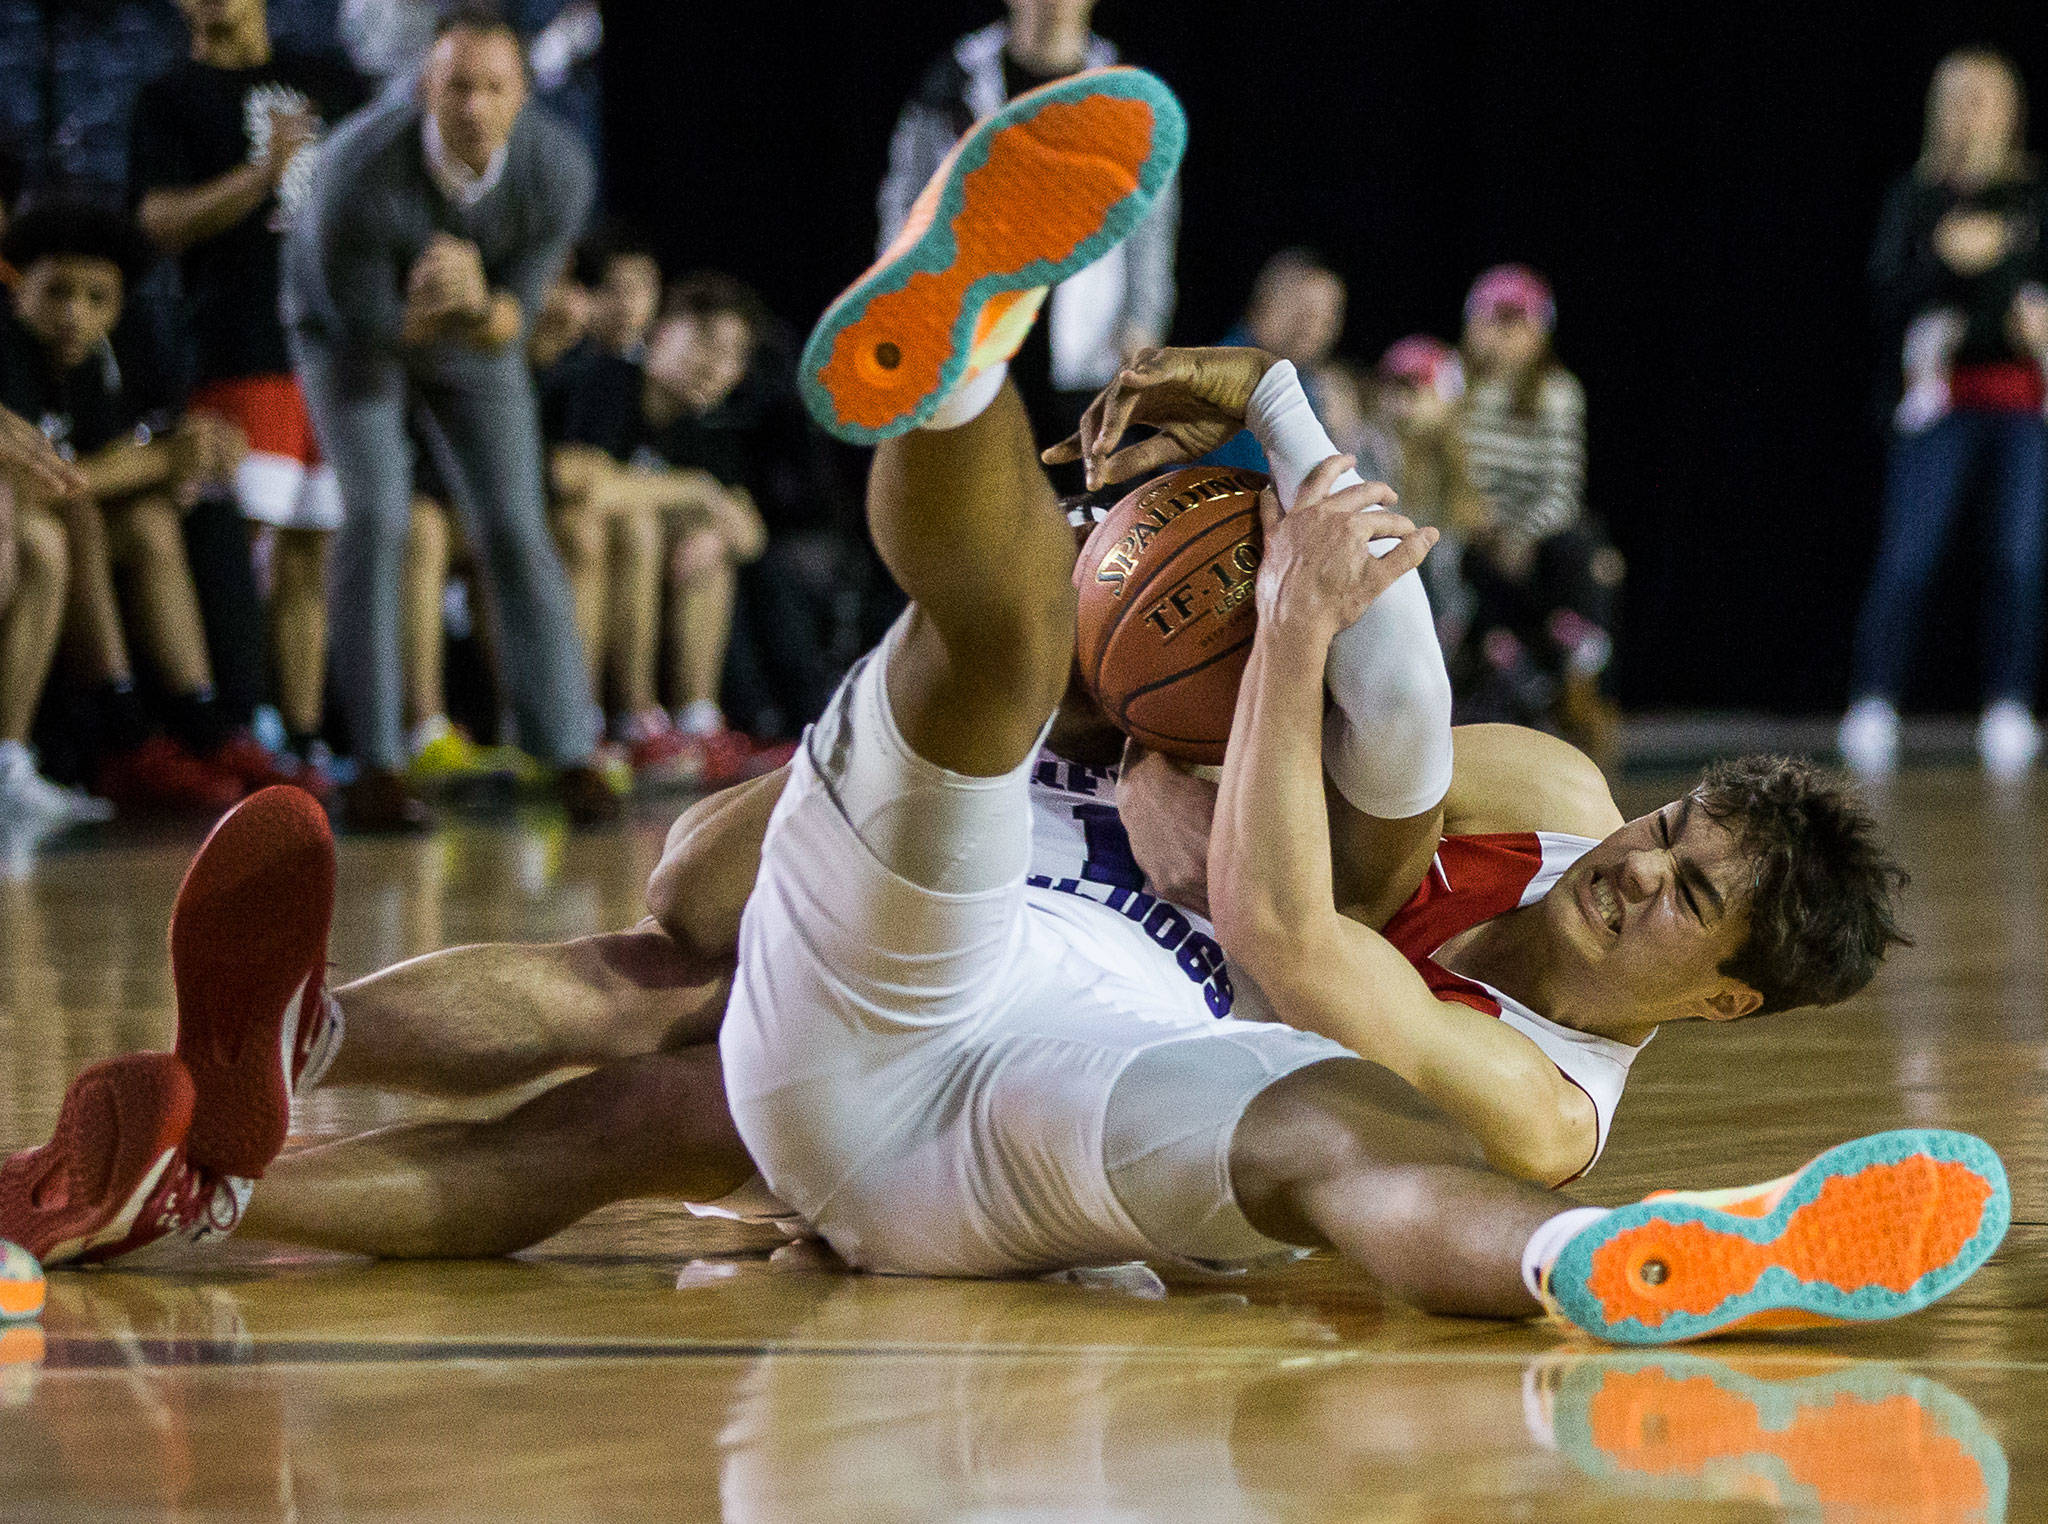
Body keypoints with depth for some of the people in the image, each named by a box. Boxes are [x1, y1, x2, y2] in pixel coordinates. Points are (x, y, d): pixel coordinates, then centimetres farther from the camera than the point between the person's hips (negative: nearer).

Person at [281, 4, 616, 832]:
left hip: (474, 331, 3)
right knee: (376, 515, -19)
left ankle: (569, 755, 0)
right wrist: (440, 305, -43)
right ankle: (375, 762, -15)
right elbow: (365, 321, -25)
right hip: (354, 323, -3)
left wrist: (476, 302, -45)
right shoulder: (360, 172, -37)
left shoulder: (557, 171, -27)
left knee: (515, 530, -6)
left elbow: (512, 321, -22)